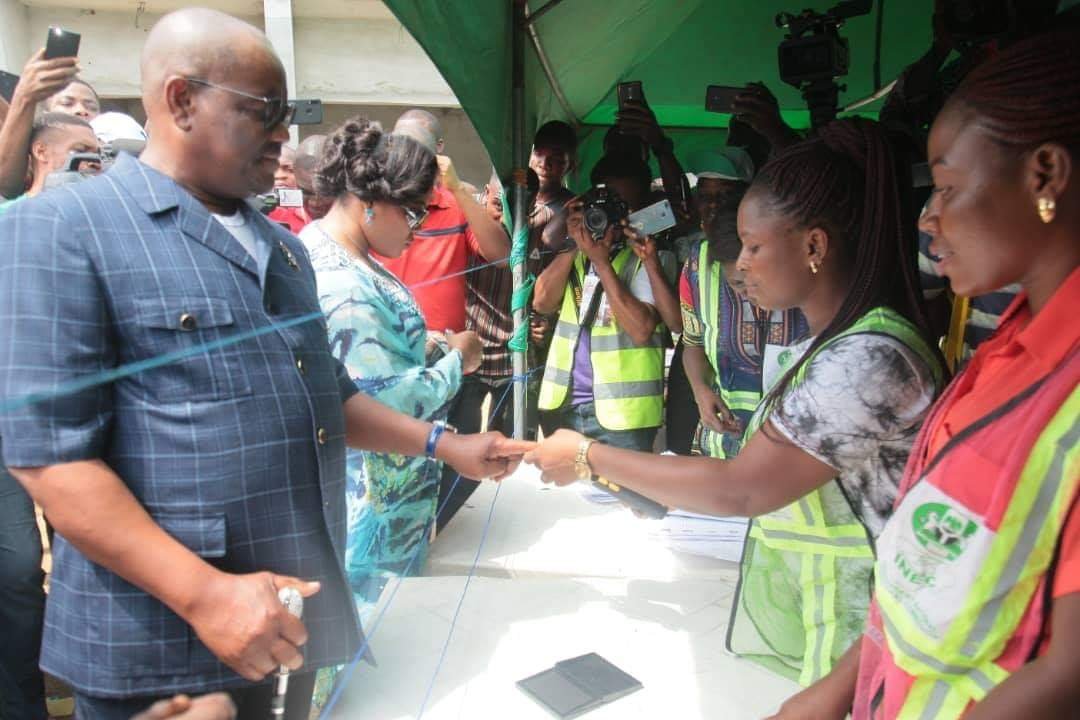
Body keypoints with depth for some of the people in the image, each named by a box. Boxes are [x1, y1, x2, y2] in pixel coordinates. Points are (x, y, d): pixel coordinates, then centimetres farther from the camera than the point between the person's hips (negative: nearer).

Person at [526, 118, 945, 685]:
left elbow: (740, 490, -23)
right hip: (800, 604, 8)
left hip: (849, 624, -8)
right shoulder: (831, 341, 6)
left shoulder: (871, 357, -25)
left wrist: (590, 458, -16)